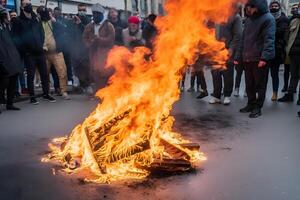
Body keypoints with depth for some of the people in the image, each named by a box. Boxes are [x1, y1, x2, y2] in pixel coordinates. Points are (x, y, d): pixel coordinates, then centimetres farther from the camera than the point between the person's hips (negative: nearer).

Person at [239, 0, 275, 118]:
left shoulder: (268, 19, -7)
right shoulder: (249, 19, 16)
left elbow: (269, 39, -15)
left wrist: (264, 57, -23)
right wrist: (241, 55, 13)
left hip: (260, 59, -7)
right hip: (247, 58, 7)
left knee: (260, 84, 3)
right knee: (249, 84, 13)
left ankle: (258, 107, 11)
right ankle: (251, 104, 26)